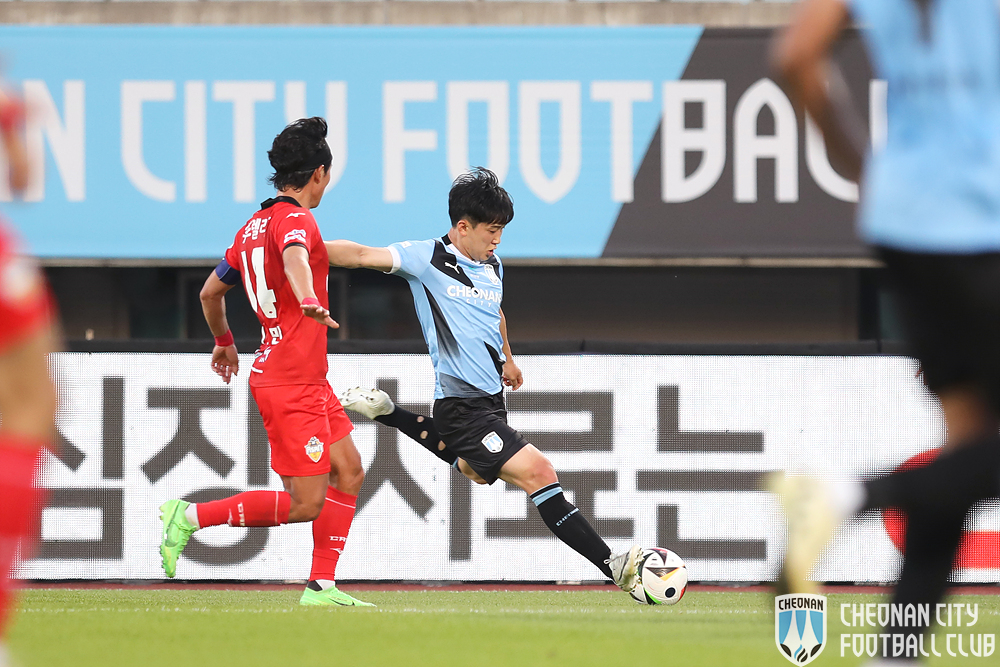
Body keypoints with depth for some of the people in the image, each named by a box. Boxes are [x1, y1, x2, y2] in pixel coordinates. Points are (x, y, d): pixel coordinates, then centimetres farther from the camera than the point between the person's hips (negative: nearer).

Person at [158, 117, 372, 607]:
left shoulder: (254, 226, 13)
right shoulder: (295, 220, -14)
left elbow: (211, 291, 23)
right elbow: (294, 259, -39)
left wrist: (223, 341, 40)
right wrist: (309, 301, -59)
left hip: (308, 382, 10)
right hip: (291, 383, -10)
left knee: (349, 472, 11)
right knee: (306, 503, -8)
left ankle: (321, 586, 11)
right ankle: (190, 517, -3)